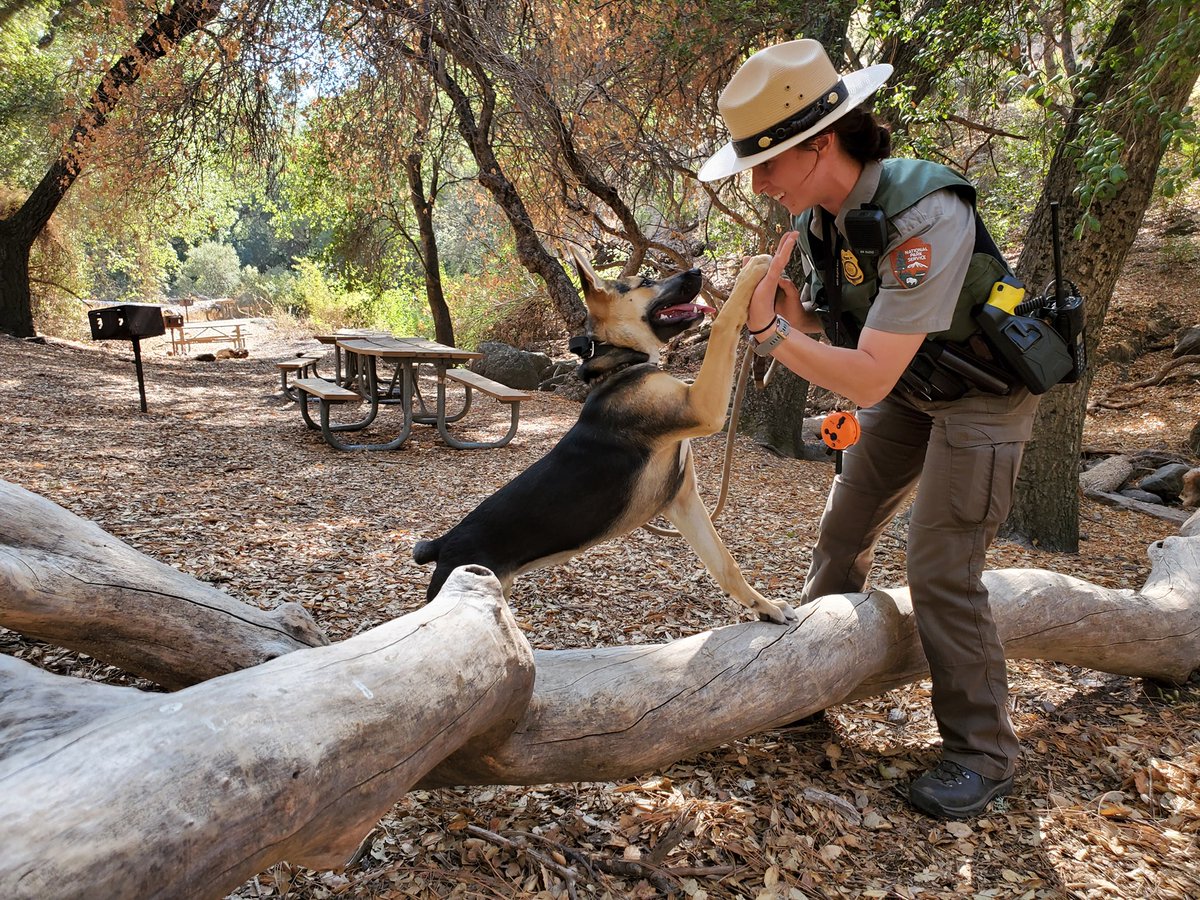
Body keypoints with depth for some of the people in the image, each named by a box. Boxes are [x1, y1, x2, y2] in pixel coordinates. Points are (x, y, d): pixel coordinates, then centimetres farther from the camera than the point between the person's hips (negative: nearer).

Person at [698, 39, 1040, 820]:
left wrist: (771, 334, -29)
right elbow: (832, 315, 3)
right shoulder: (815, 215, -9)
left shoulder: (925, 216, -35)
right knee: (844, 528, 10)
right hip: (908, 389, 8)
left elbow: (869, 377, -36)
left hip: (982, 396, -7)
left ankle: (984, 754, 9)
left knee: (943, 573, -10)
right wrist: (785, 309, -17)